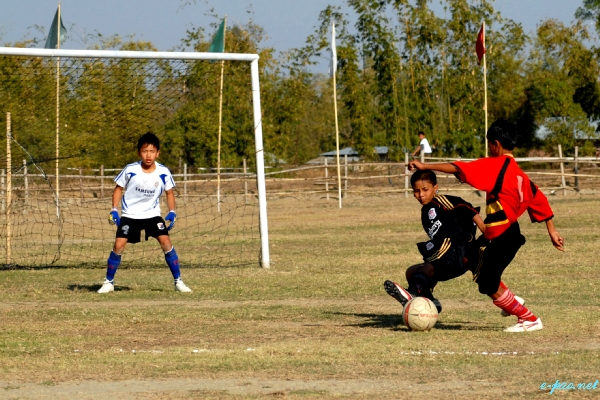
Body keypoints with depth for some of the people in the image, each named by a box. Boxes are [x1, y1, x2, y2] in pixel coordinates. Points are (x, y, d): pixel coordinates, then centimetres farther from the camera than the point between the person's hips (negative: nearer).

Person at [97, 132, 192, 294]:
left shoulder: (163, 172, -12)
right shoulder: (130, 170, -15)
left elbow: (169, 192, 4)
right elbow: (118, 188, 0)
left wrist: (172, 212, -9)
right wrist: (114, 210, -9)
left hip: (152, 214, 1)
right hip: (130, 214, -1)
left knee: (166, 241, -15)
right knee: (119, 245, -14)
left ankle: (178, 281, -3)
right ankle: (109, 282, 3)